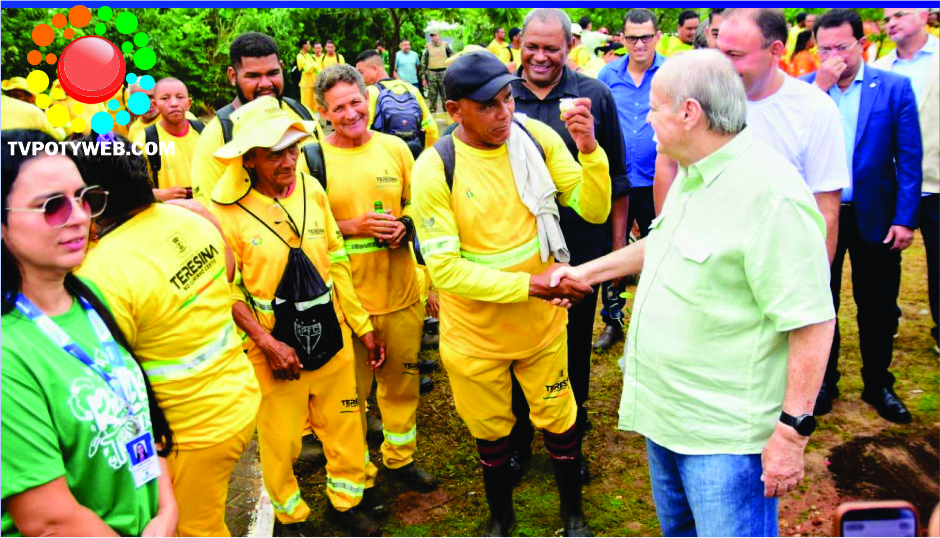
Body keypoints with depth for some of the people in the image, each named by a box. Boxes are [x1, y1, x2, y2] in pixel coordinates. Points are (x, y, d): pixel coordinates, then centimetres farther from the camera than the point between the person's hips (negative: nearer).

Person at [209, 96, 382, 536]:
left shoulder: (311, 189, -2)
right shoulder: (227, 208, -13)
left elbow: (337, 261, 6)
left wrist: (363, 325, 7)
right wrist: (268, 344, -15)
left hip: (331, 332, 4)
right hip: (273, 345, -3)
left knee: (343, 421, 15)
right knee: (280, 435, 12)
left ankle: (345, 499, 41)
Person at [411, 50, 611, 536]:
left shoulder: (536, 137, -11)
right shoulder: (435, 168, -20)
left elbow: (595, 210, -10)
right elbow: (445, 268, -22)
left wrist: (589, 149, -27)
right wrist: (530, 283, -28)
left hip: (542, 320, 2)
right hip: (475, 331, -1)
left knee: (558, 418, 18)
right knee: (491, 429, 20)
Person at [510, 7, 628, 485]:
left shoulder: (594, 96, -2)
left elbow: (616, 177, 4)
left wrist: (618, 242, 3)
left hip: (579, 250, 0)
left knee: (574, 349, 14)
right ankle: (518, 440, 34)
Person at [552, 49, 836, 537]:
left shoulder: (771, 193, -26)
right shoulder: (692, 173, 6)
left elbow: (812, 321, -25)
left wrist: (793, 430, -23)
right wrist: (588, 272, 24)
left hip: (726, 432, -9)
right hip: (664, 406, 9)